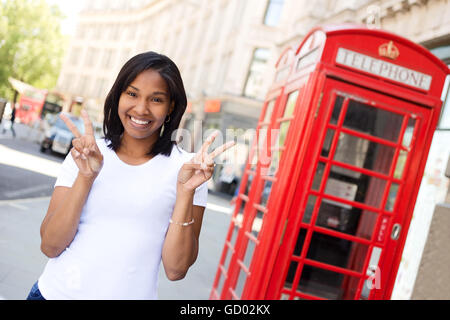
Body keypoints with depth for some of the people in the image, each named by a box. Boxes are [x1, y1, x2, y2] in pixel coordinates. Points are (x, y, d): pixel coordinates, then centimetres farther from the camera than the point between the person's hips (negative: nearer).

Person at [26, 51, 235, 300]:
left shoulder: (187, 168, -7)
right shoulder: (84, 154, -3)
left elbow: (175, 270, -11)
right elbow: (50, 246, -8)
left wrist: (186, 192, -21)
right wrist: (86, 177, -18)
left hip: (130, 294, -1)